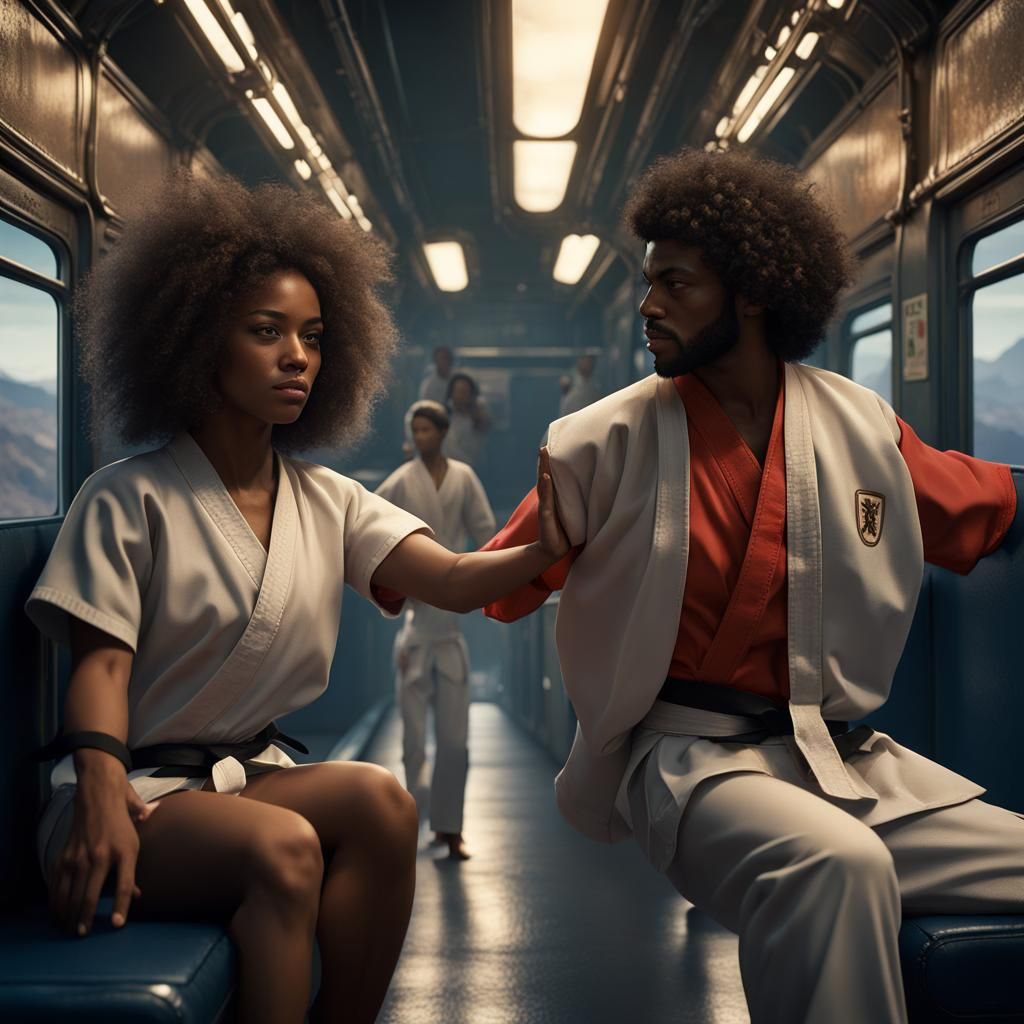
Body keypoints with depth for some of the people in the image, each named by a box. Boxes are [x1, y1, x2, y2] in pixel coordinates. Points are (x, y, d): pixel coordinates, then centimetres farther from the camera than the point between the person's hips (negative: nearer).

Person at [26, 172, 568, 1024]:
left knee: (382, 801, -26)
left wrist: (546, 549, -27)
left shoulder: (329, 504, 7)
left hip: (251, 774, 5)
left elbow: (453, 582, -7)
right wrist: (102, 795, -31)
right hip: (138, 791, -5)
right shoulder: (132, 498, -5)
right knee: (286, 847, -33)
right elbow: (102, 662, -12)